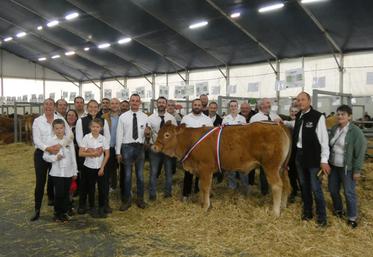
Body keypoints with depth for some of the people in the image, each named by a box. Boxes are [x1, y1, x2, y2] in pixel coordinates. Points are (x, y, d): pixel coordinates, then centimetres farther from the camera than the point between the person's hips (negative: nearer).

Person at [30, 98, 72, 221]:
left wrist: (60, 144, -23)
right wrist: (48, 148, -23)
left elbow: (69, 133, -8)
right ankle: (37, 210, 8)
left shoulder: (60, 119, -1)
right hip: (41, 153, -1)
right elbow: (36, 140, -8)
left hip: (56, 153, 1)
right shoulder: (37, 121, -2)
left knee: (53, 179, 15)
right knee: (40, 181, -1)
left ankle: (51, 198, 42)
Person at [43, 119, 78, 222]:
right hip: (57, 172, -2)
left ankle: (64, 212, 23)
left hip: (68, 172, 3)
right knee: (59, 193, -1)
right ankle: (57, 213, 17)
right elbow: (45, 156, -2)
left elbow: (73, 157, 7)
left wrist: (75, 172, 8)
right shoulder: (51, 141, -3)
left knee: (66, 193, 9)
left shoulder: (69, 140, 3)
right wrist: (55, 157, -20)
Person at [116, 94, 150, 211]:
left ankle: (140, 199, 27)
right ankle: (127, 200, 22)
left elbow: (148, 133, 9)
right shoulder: (123, 117, -2)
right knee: (127, 174, 8)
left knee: (140, 174, 11)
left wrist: (148, 133, -16)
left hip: (140, 147, 2)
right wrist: (118, 152, -5)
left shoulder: (145, 117, 4)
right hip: (127, 147, -1)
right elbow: (119, 134, -2)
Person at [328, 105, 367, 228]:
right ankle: (338, 209, 39)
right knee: (333, 190, 15)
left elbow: (360, 152, -13)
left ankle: (352, 217, 21)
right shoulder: (334, 129, 5)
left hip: (347, 168, -6)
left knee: (349, 193, 3)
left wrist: (357, 170, -14)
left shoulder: (355, 131, -14)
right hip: (333, 166, 6)